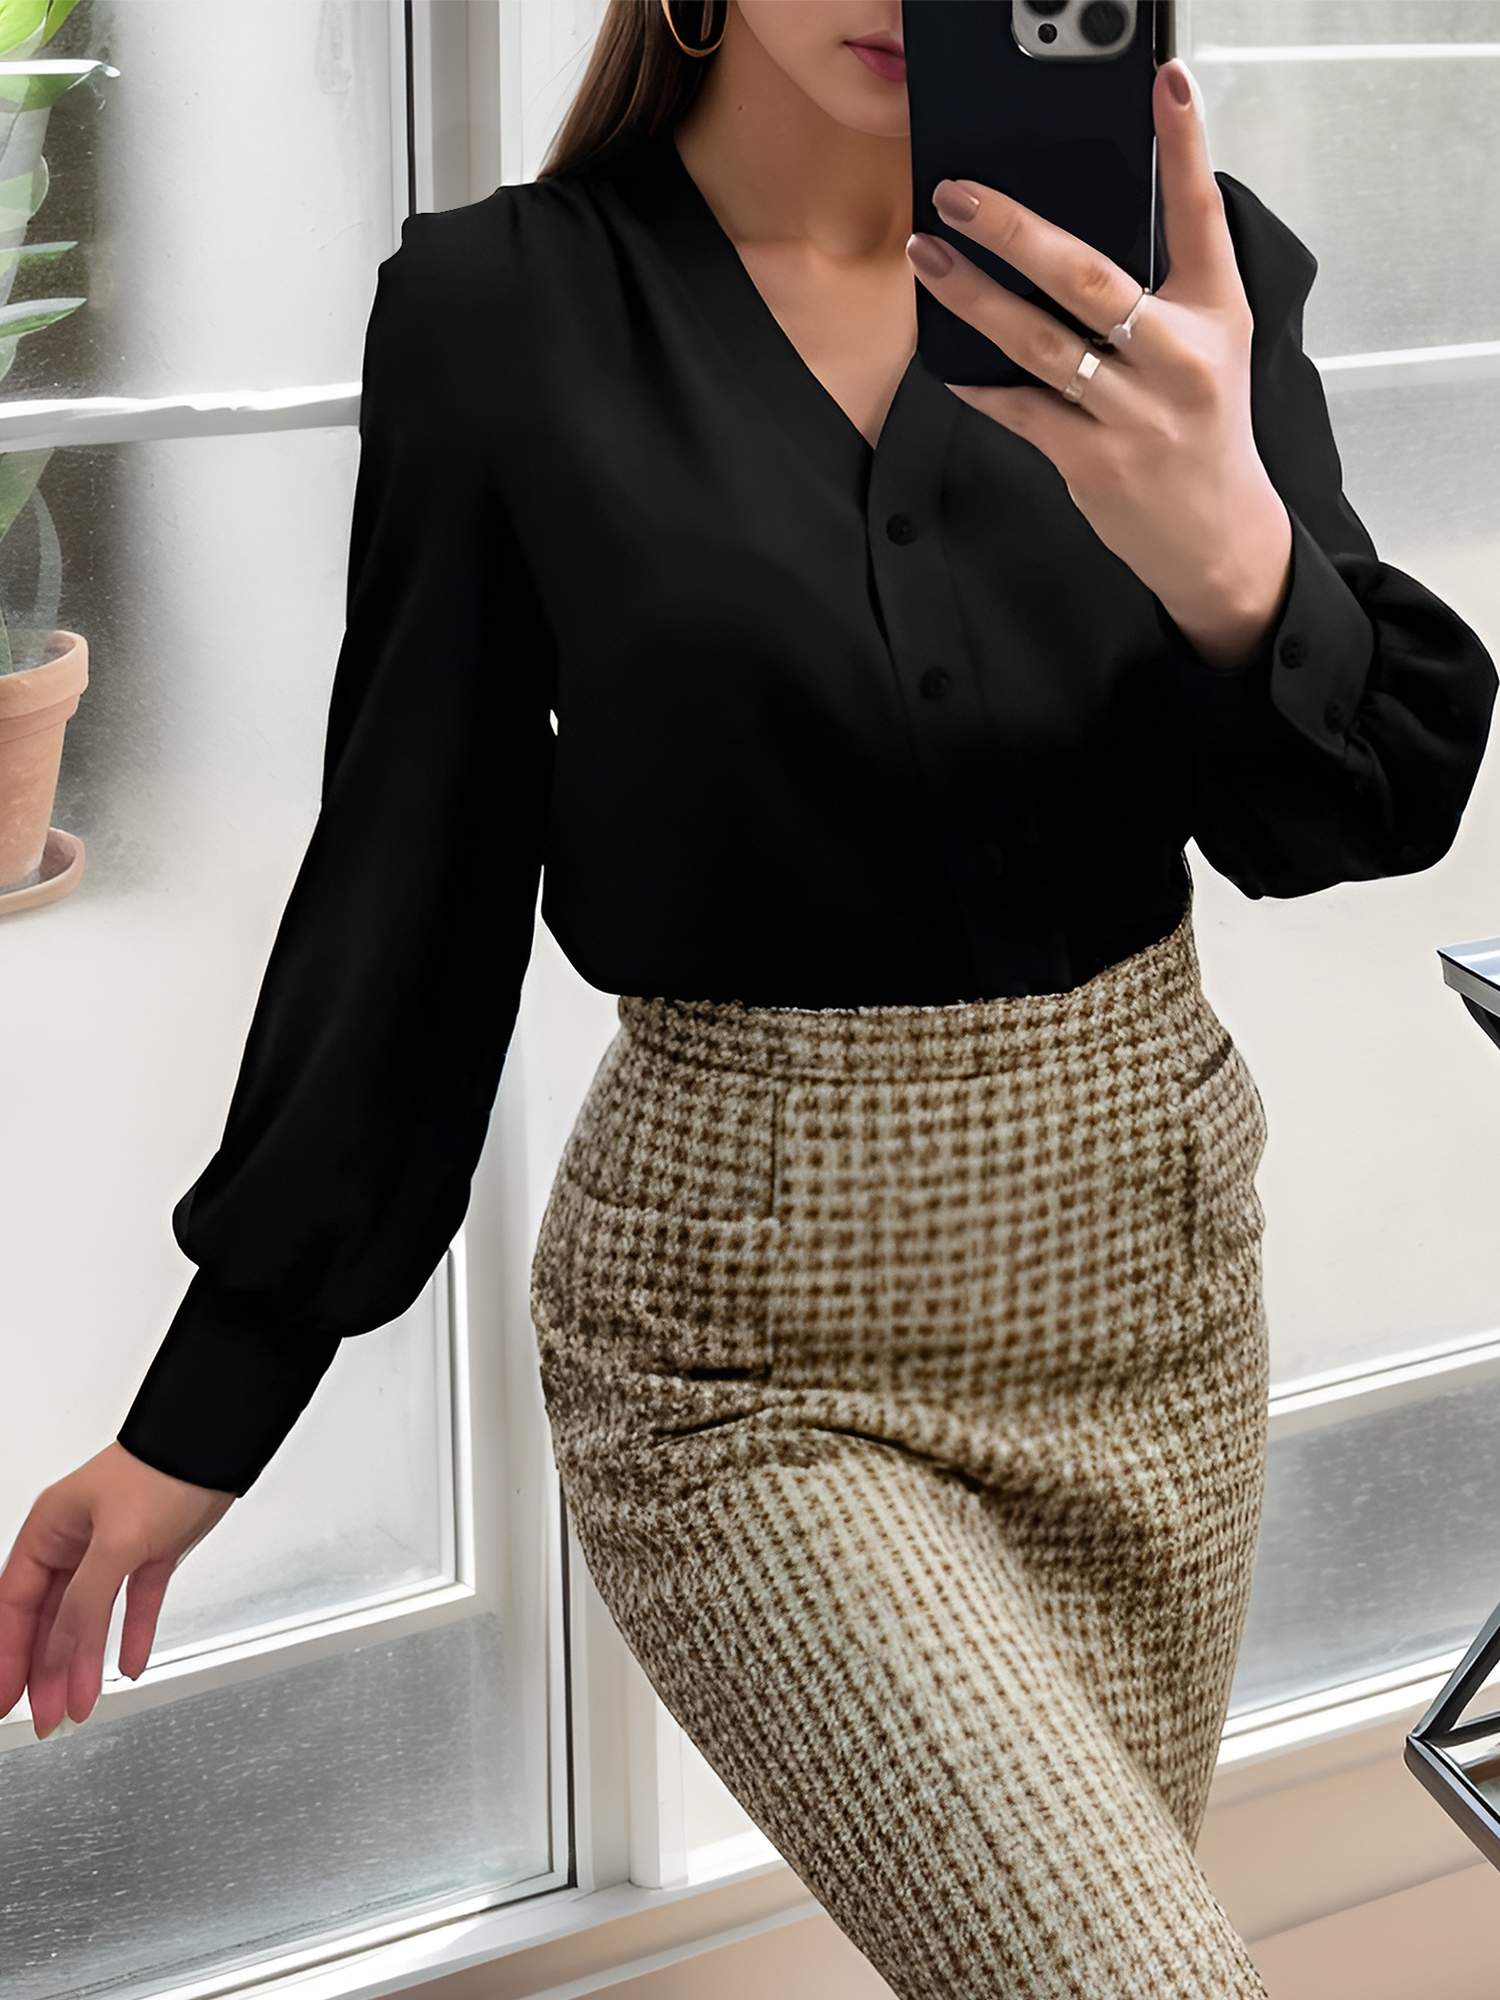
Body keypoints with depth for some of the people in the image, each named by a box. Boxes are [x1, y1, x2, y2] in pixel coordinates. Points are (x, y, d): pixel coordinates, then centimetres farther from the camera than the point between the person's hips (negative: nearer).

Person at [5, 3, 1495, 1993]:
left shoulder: (1170, 263, -2)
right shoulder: (503, 313, -7)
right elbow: (411, 883, -2)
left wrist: (1234, 555, -33)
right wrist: (198, 1417, 1)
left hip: (1146, 1262, 4)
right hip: (755, 1348, -3)